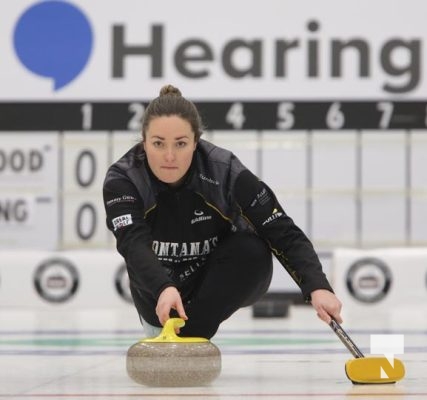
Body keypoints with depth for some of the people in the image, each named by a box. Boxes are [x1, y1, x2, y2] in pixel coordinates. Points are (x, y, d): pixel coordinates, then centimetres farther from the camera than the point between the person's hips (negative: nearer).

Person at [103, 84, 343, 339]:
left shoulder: (224, 171, -26)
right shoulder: (122, 180, -26)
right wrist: (164, 289, -63)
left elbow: (284, 234, -28)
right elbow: (133, 244, -42)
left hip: (224, 279, -2)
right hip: (158, 286, 2)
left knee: (253, 252, -31)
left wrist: (317, 287, -45)